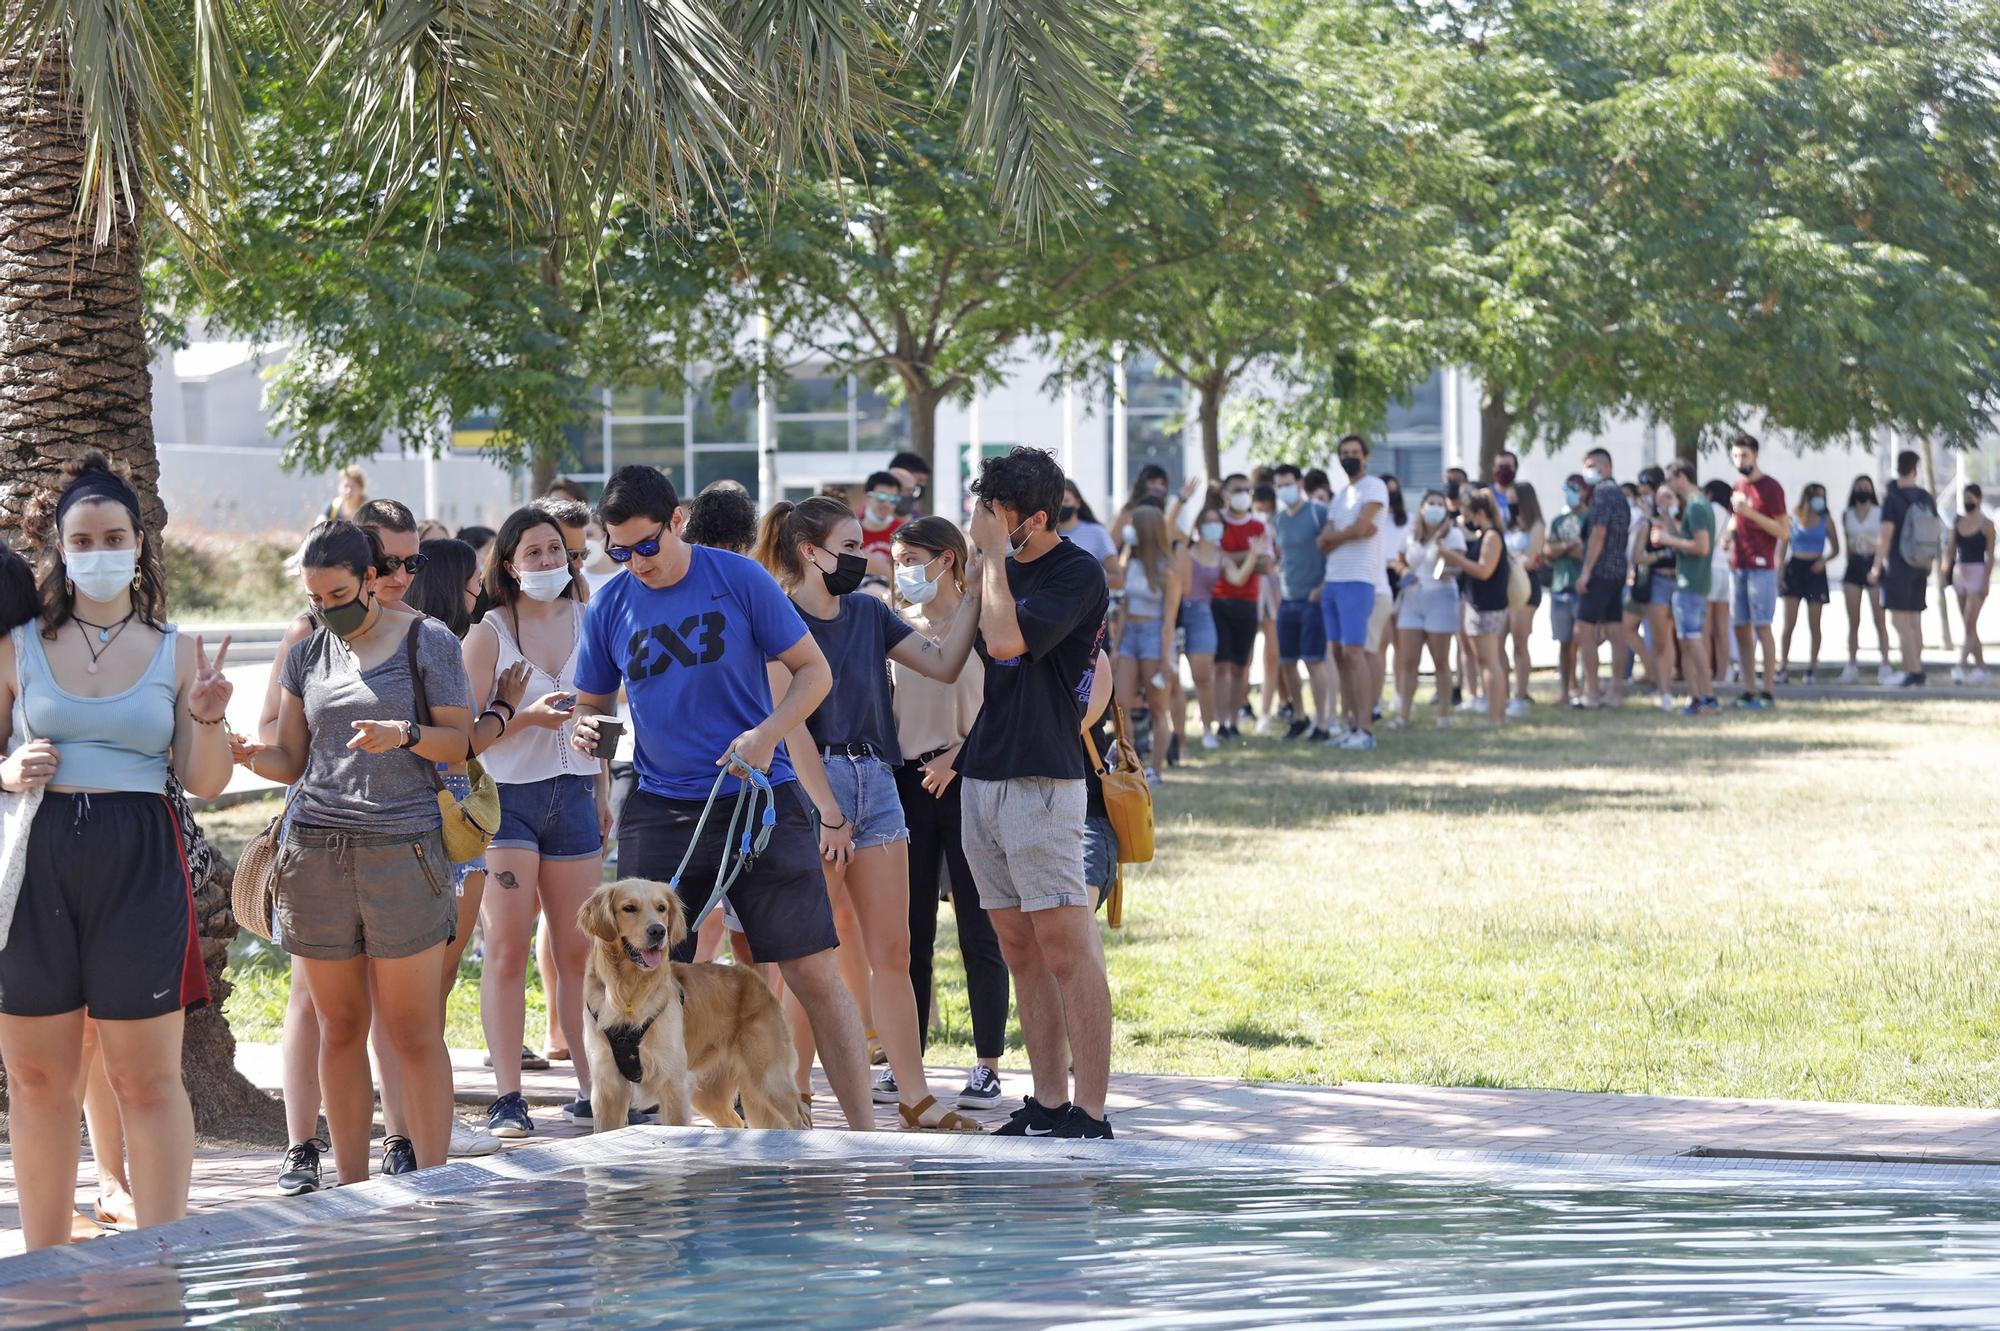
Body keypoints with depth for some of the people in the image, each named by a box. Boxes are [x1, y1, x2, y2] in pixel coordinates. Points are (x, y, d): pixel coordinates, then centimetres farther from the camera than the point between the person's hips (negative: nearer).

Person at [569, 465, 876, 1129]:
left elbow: (814, 670, 1)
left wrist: (767, 733, -16)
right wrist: (586, 729, -8)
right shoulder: (609, 607, 5)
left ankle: (864, 1130, 3)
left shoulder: (739, 580, -4)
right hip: (659, 816, 3)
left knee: (815, 975, -4)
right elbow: (592, 702, 17)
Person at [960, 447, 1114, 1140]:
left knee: (1066, 945, -10)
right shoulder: (1003, 569, 16)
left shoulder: (1077, 575, -8)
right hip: (982, 777, 9)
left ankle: (1090, 1113, -11)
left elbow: (1007, 641, -21)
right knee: (1019, 949, 9)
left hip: (1041, 779, -8)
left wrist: (993, 555, -12)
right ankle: (1047, 1104, 13)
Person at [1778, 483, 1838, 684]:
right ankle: (1783, 666, -5)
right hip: (1794, 569, -1)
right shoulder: (1793, 518, 3)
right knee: (1789, 622, -7)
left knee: (1814, 624, 2)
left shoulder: (1826, 522, 7)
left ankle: (1812, 668, 9)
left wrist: (1823, 560, -8)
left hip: (1815, 571, 1)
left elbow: (1835, 549, 13)